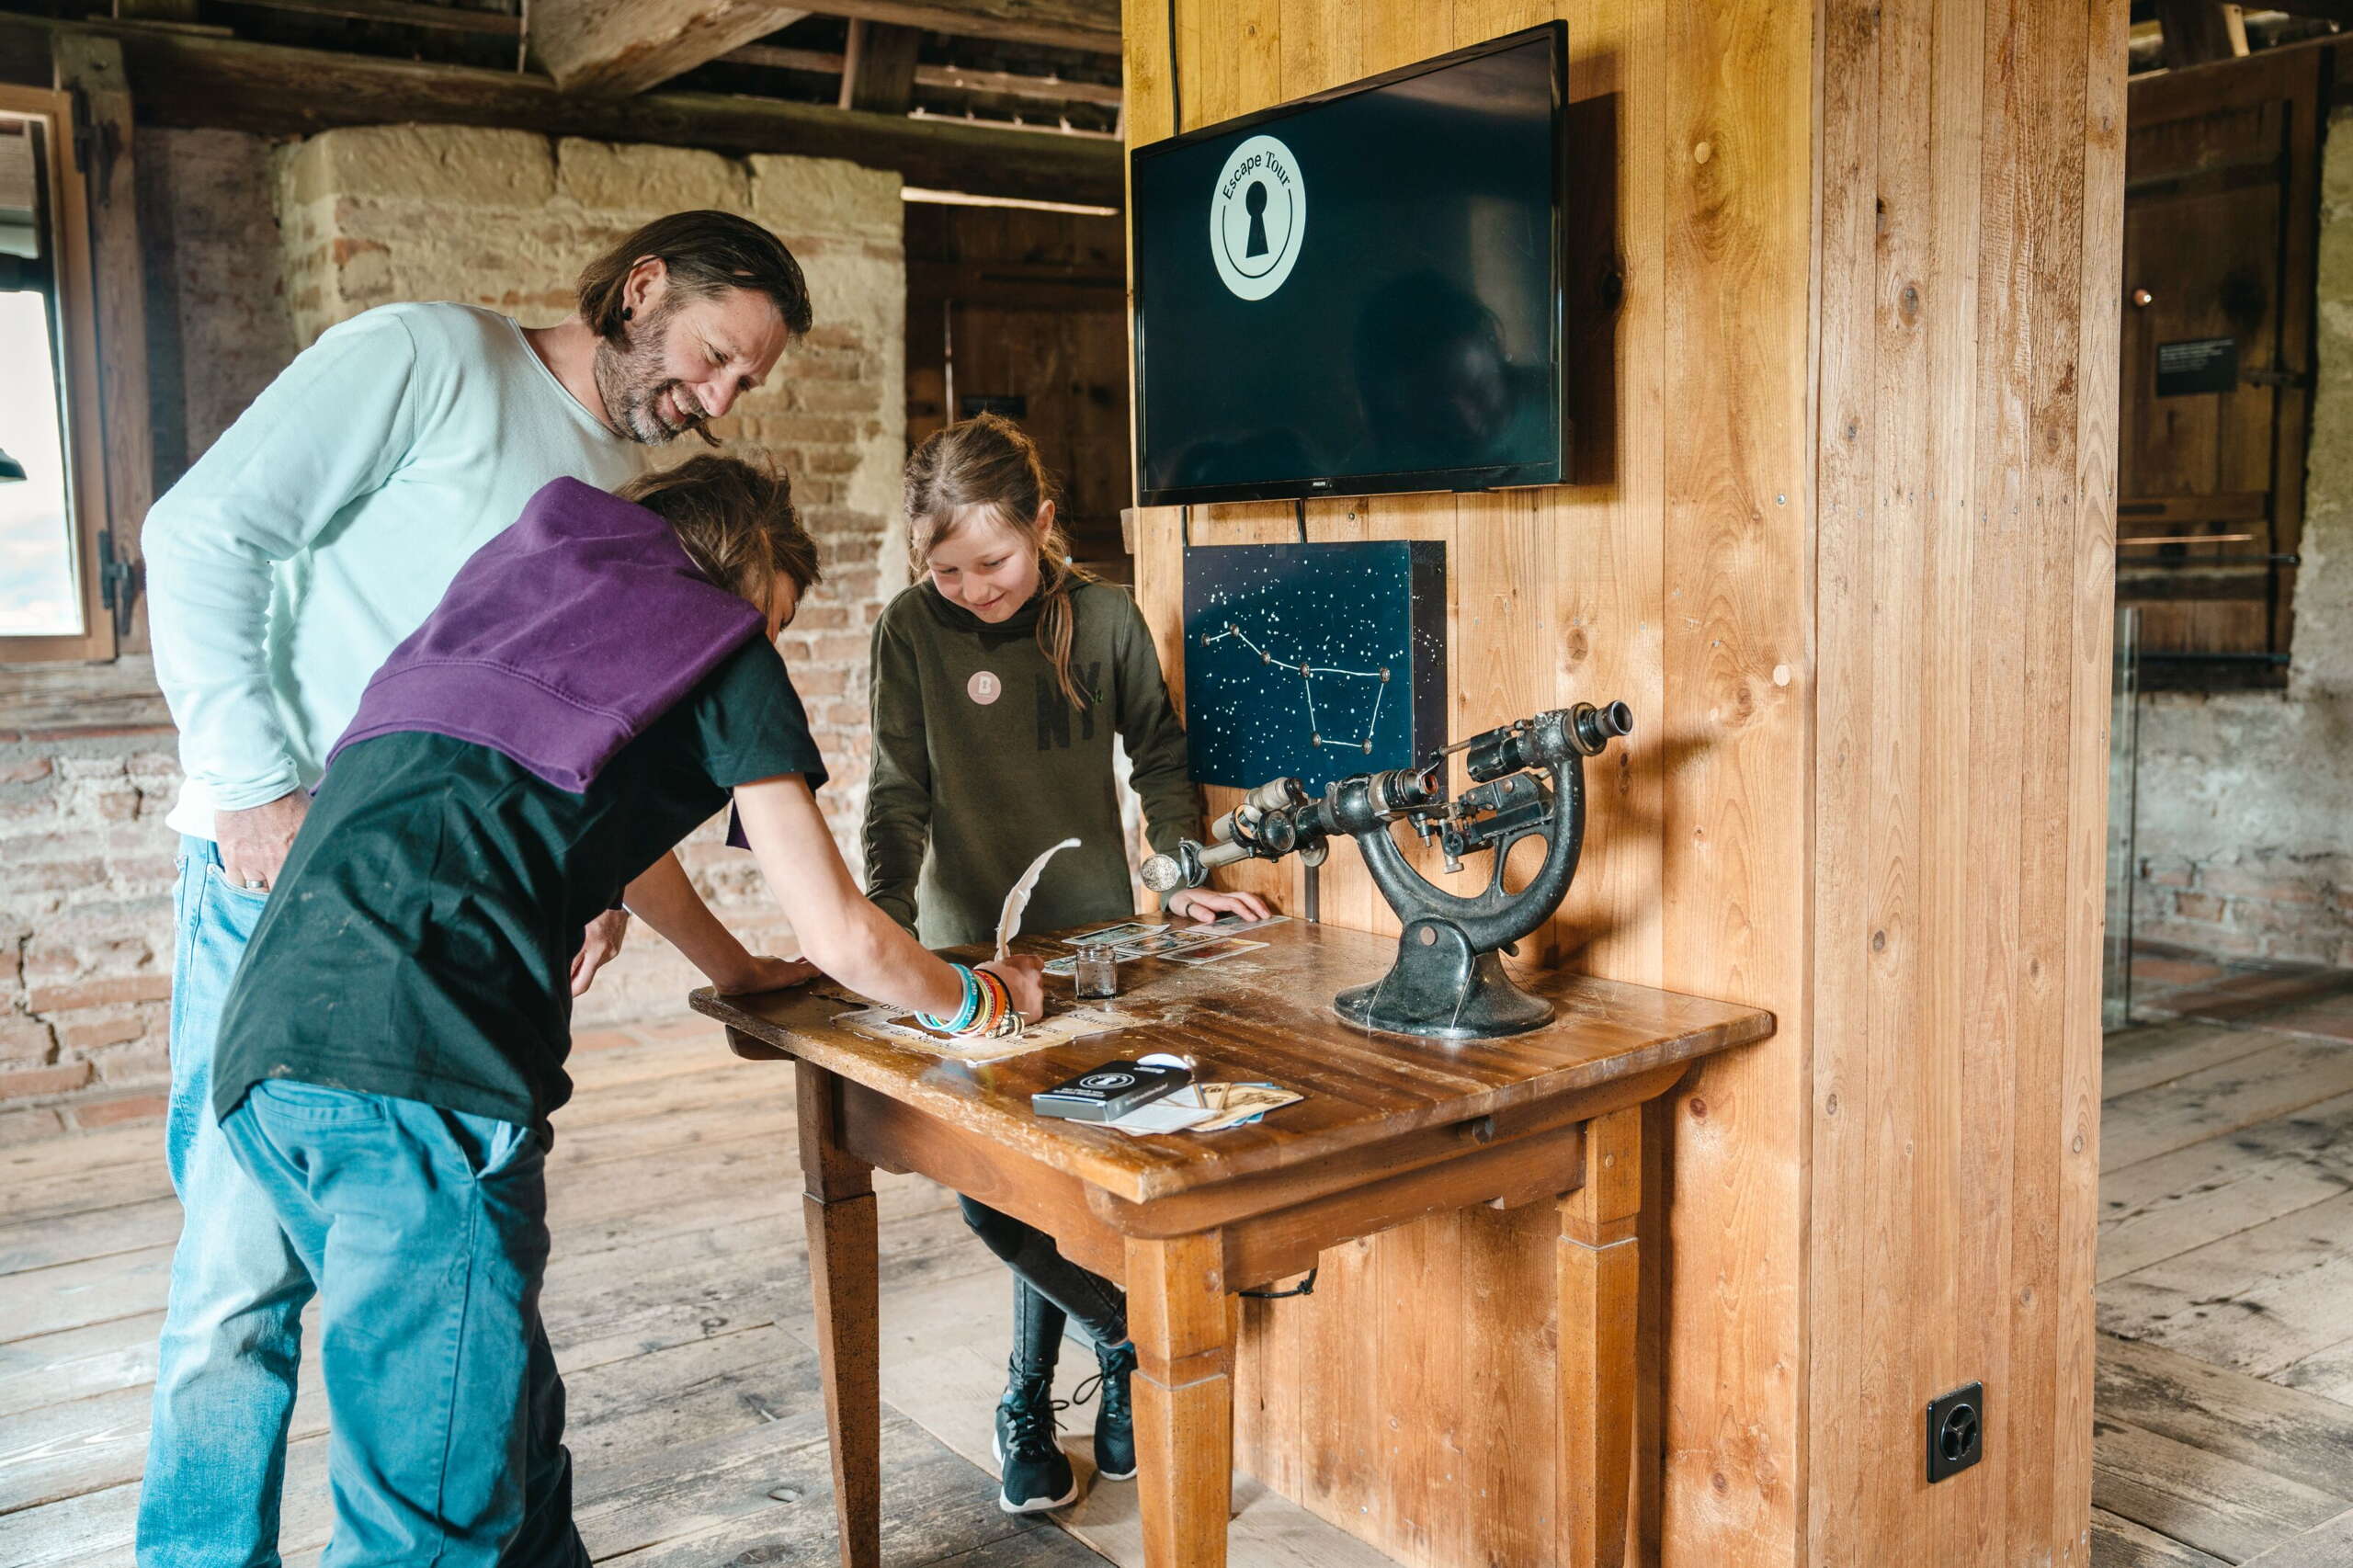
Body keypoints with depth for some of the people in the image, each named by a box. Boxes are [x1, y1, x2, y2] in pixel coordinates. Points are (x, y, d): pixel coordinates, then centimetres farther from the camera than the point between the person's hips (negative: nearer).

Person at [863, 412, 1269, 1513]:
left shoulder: (1105, 619, -4)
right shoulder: (912, 631, -7)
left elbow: (1158, 759, 9)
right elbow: (899, 793, -7)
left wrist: (1186, 876, 2)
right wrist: (883, 922, -19)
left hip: (1093, 938, 0)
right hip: (967, 948, 0)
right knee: (991, 1194, -6)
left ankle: (1030, 1401, 23)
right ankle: (1133, 1339, 19)